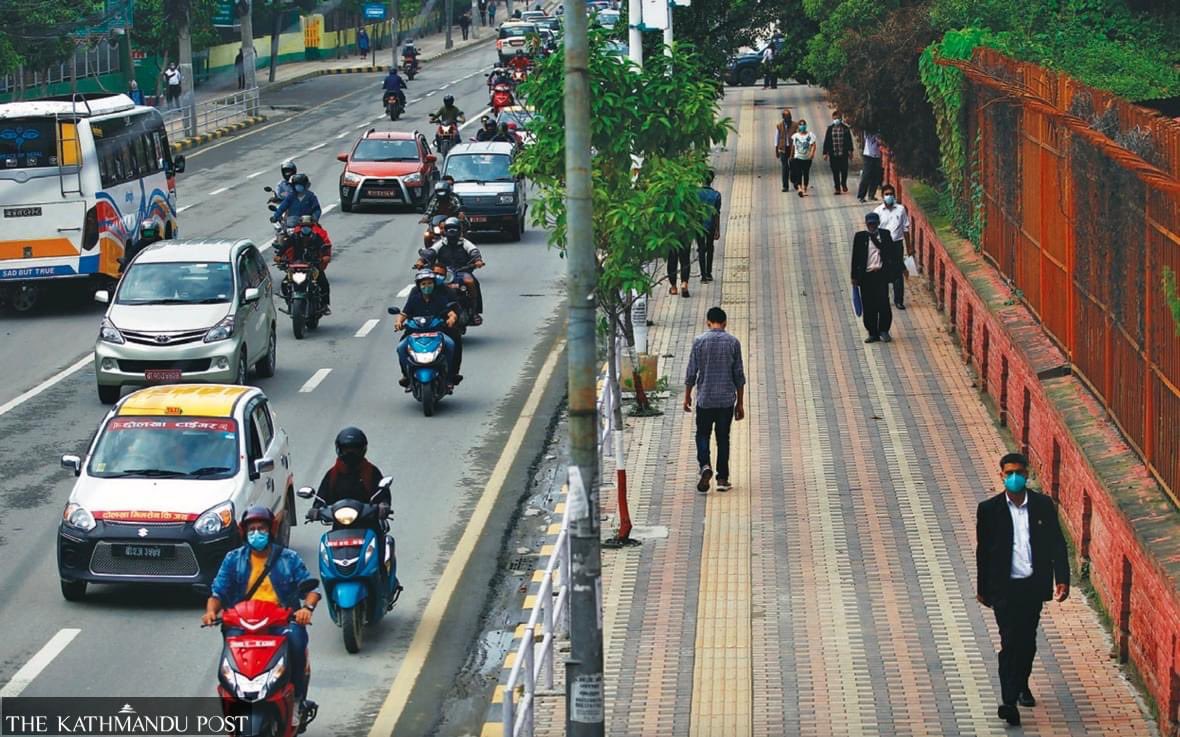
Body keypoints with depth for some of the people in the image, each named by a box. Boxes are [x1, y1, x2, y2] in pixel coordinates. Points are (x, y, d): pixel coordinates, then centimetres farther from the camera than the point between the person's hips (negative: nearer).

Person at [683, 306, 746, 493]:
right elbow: (739, 375, 0)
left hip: (704, 399, -1)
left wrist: (687, 396, 11)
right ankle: (722, 479, 11)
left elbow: (691, 372, -2)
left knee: (702, 434, 12)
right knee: (723, 438, 10)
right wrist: (740, 403, 8)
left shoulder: (699, 341, -5)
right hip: (727, 400, 1)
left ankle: (705, 466, -12)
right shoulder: (733, 342, -2)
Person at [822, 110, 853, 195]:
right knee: (835, 172, 1)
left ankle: (843, 184, 27)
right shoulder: (830, 129, 6)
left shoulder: (845, 128, 3)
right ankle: (837, 188, 7)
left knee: (844, 170, 2)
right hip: (833, 154, 1)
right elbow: (826, 141, 6)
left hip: (843, 153, -1)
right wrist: (825, 153, 2)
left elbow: (849, 140, 4)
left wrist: (850, 150, -3)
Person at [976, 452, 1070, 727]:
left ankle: (1022, 685, 38)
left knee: (1028, 640, 15)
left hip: (1034, 585, 3)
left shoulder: (1043, 505, 0)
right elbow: (983, 550, 2)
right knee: (1010, 642, -9)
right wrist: (982, 588, 6)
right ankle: (1009, 701, -11)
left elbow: (1057, 544, 3)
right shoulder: (989, 509, -4)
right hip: (1004, 587, -3)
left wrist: (1062, 578, -6)